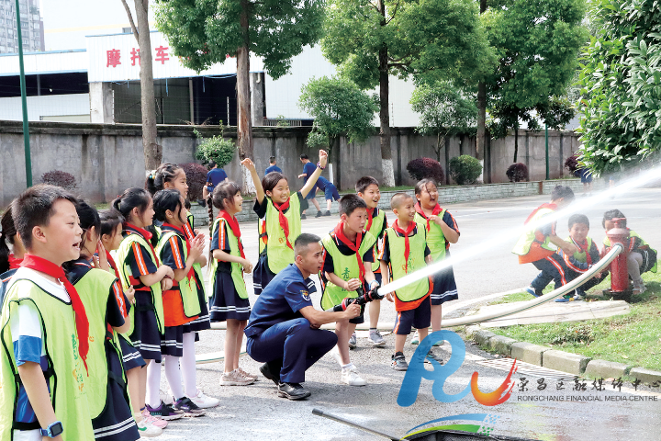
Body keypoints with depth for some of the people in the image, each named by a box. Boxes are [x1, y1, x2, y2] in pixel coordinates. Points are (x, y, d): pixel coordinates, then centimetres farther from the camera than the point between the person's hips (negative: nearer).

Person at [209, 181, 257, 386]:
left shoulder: (232, 220, 16)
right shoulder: (221, 222, -14)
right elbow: (217, 252, -24)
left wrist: (244, 264, 10)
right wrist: (241, 260, -21)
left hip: (235, 276, 10)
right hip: (225, 277, -10)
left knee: (241, 322, 13)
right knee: (233, 324, -7)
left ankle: (235, 368, 22)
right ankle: (228, 374, -2)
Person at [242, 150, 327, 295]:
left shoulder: (294, 203, 8)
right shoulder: (267, 207, -4)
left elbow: (308, 186, 9)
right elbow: (259, 190, -20)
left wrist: (321, 165, 4)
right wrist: (252, 171, -37)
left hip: (293, 260, 4)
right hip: (272, 264, -4)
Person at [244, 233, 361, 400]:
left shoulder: (302, 278, 9)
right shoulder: (291, 281, -22)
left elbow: (310, 314, 11)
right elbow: (313, 317, -31)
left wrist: (315, 322, -12)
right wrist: (344, 314, -18)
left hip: (276, 336, 9)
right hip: (258, 341, -9)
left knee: (329, 338, -1)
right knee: (300, 325, -35)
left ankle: (275, 368, 7)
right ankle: (287, 383, -24)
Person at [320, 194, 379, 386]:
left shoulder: (367, 239, -14)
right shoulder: (329, 241, -26)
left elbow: (367, 268, -19)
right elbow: (328, 273, -18)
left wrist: (372, 282, -41)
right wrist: (345, 284, -36)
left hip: (356, 287, 5)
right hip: (334, 286, -5)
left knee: (352, 322, 14)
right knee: (343, 319, -21)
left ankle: (341, 353, 45)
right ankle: (347, 369, -16)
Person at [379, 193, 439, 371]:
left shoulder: (420, 230, 2)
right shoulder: (390, 234, -9)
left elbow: (427, 255, 13)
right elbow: (383, 262, -5)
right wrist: (386, 285, -8)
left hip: (422, 285, 5)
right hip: (402, 288, -4)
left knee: (423, 319, 16)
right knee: (403, 320, -1)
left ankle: (425, 350, 32)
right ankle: (398, 356, 11)